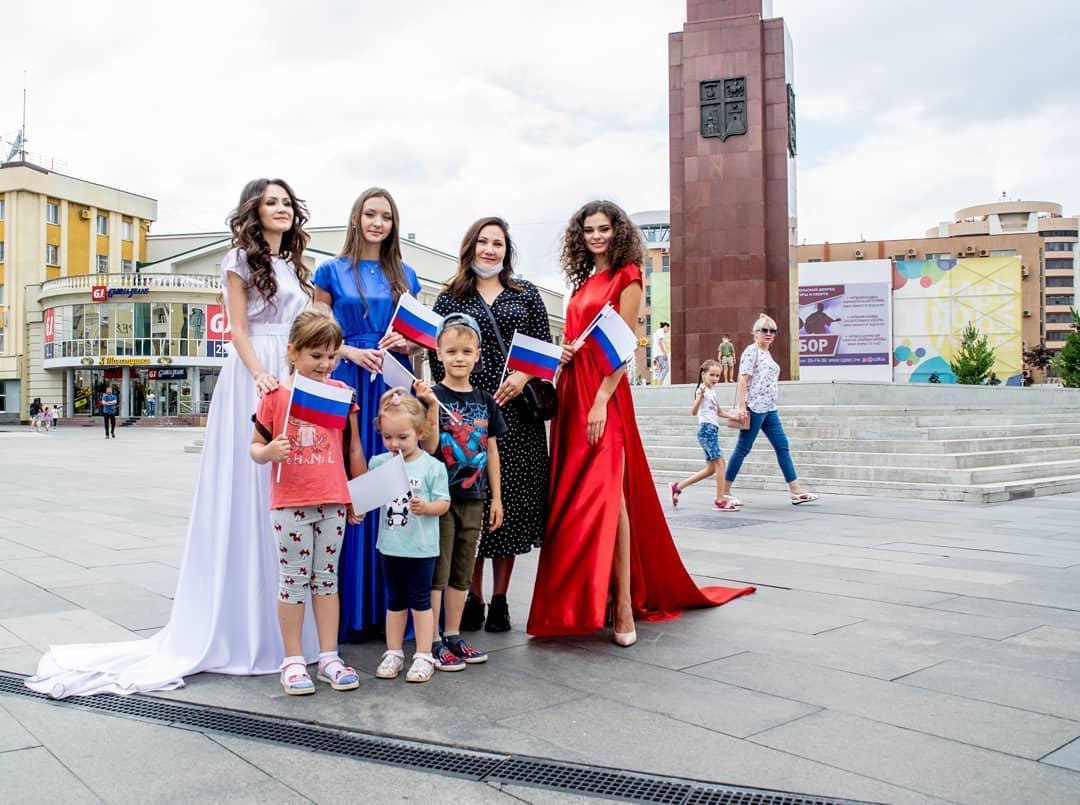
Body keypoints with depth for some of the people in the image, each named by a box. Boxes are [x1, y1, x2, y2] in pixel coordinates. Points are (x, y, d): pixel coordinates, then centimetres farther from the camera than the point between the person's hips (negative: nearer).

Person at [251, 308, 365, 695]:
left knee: (327, 577, 11)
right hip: (289, 503, -2)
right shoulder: (276, 394, -3)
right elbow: (255, 446, 1)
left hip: (333, 502, 2)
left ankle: (329, 657, 20)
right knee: (294, 579, 6)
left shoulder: (342, 391, 4)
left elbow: (354, 448, 11)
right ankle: (293, 661, 17)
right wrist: (269, 452, -21)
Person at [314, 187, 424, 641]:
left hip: (394, 387, 3)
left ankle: (392, 606, 10)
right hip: (346, 384, -2)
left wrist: (406, 342, -2)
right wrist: (351, 352, -12)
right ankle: (350, 611, 5)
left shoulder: (405, 277, 16)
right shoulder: (332, 272, 7)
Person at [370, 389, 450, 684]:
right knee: (395, 601, 16)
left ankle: (423, 656, 17)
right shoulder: (378, 463, 0)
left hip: (421, 546, -4)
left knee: (420, 600, 7)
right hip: (390, 545, 4)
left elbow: (443, 503, -9)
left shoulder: (432, 466, -11)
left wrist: (426, 507, -27)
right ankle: (394, 653, 27)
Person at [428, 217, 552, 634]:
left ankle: (500, 599, 12)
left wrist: (523, 376, -10)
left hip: (516, 412, 1)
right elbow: (437, 355, 6)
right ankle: (473, 598, 12)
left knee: (511, 501, 1)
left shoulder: (526, 294, 14)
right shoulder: (450, 298, 11)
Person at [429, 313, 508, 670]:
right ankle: (433, 642, 10)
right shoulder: (432, 396, -6)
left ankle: (453, 637, 24)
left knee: (461, 573, 13)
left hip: (473, 498, 5)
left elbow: (491, 451, 11)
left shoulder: (484, 401, 8)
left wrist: (496, 497, 10)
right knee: (436, 571, 1)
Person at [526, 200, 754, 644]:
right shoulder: (583, 281, 21)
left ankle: (623, 604, -10)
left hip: (604, 394, -7)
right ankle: (578, 598, 15)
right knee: (573, 495, 6)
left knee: (607, 494, -13)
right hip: (572, 391, 7)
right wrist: (562, 354, 1)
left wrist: (601, 400, -19)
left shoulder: (626, 277, 0)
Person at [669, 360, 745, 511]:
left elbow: (719, 412, 29)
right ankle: (720, 500, -8)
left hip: (712, 429, 10)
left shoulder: (712, 391, 19)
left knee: (711, 468, 10)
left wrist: (733, 416, 15)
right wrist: (700, 396, -33)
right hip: (706, 428, -10)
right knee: (719, 462, -12)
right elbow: (694, 411, -18)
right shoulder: (702, 390, -7)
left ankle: (678, 486, 17)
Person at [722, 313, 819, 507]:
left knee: (783, 447, 6)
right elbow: (743, 379, -15)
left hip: (769, 409, 9)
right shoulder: (751, 351, -8)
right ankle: (724, 492, 4)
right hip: (754, 408, -9)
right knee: (742, 449, -4)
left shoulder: (766, 353, 19)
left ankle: (796, 491, 8)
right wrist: (741, 407, -21)